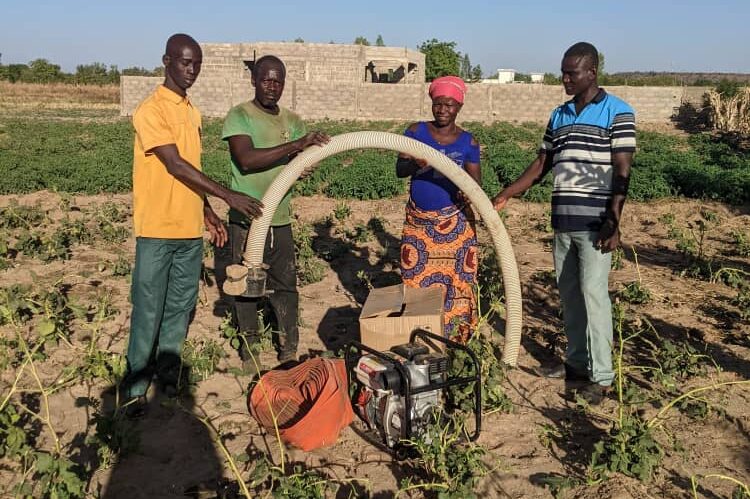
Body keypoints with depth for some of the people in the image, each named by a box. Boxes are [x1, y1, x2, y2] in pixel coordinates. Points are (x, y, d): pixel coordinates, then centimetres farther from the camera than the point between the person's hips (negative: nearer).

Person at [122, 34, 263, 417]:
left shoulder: (192, 112, 13)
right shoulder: (150, 110, -12)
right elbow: (175, 166, -20)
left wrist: (207, 212, 17)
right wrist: (228, 195, -25)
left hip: (190, 228, 7)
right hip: (158, 229, -7)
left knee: (181, 306, 13)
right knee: (149, 310, 0)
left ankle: (168, 371, 26)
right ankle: (136, 385, 12)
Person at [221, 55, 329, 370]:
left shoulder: (293, 121, 10)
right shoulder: (239, 116, -6)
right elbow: (246, 159, -22)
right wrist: (296, 145, -25)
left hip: (280, 219, 4)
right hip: (246, 219, -4)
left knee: (285, 285, 7)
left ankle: (289, 350, 18)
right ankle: (248, 345, 24)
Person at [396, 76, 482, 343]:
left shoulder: (468, 142, 1)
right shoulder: (416, 131, 2)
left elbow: (475, 183, 0)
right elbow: (399, 169, -3)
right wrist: (416, 164, -25)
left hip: (454, 223, -1)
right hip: (418, 221, 1)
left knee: (455, 283, -2)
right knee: (414, 282, 5)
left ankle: (455, 341, 11)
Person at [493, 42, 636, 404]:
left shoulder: (617, 113, -4)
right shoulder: (559, 116, 14)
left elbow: (622, 172, -9)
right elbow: (541, 164, 16)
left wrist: (613, 222, -17)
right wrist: (505, 196, 7)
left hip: (594, 223, -6)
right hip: (562, 221, 6)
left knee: (593, 293, -5)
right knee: (569, 295, 11)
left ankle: (601, 375, 4)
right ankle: (576, 362, 24)